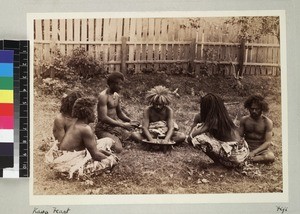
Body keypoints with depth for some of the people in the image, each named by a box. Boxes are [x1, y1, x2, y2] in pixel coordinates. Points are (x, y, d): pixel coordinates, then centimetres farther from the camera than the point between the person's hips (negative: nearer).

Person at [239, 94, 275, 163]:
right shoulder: (244, 120, 2)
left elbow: (268, 142, -10)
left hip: (261, 149, -1)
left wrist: (254, 152, -22)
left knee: (271, 157, -35)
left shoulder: (267, 122, -6)